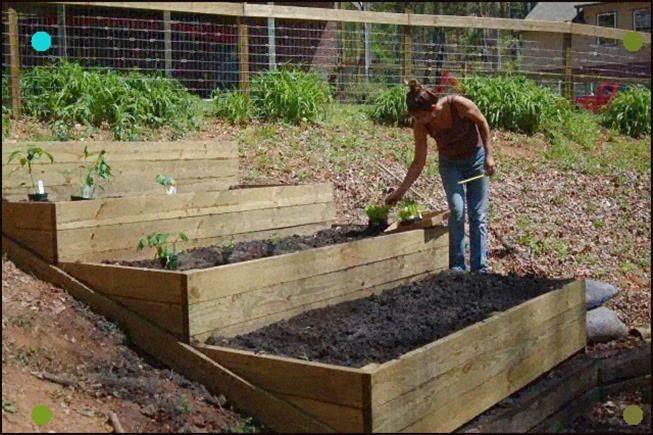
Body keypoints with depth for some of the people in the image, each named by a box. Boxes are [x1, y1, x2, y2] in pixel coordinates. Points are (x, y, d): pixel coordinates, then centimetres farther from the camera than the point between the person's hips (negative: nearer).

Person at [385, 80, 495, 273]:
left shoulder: (459, 104, -31)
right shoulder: (420, 126, -22)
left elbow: (482, 123, -11)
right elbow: (419, 163, -13)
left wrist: (489, 155, -11)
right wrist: (400, 191, -15)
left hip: (476, 158, -1)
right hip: (450, 164, 1)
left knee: (478, 215, 0)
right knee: (457, 210, -16)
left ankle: (480, 269, 9)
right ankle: (457, 267, -3)